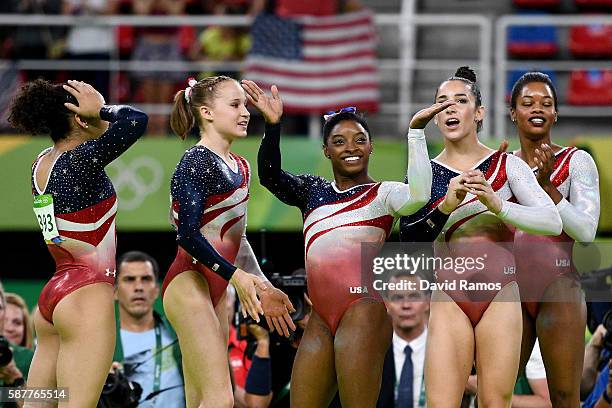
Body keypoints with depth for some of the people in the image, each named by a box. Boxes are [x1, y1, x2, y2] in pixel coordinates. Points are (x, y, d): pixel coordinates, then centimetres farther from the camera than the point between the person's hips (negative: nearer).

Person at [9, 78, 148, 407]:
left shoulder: (43, 164, 11)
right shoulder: (79, 161, -13)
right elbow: (135, 120, -23)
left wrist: (98, 114, 15)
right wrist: (101, 109, -5)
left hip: (53, 294, 9)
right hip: (86, 293, -9)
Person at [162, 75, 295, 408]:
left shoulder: (239, 167, 15)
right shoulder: (196, 163, -11)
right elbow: (188, 235, -19)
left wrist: (263, 287, 20)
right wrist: (236, 275, -24)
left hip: (216, 289, 9)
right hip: (189, 283, -9)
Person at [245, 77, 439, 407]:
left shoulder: (383, 194, 6)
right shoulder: (313, 190, 22)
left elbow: (418, 195, -15)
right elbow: (270, 176, 6)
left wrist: (416, 130, -16)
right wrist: (272, 125, -8)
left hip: (363, 308, -6)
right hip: (321, 318, 6)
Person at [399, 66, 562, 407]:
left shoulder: (507, 165, 6)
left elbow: (553, 222, -6)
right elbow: (408, 241, -2)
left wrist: (497, 204, -20)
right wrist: (446, 206, -19)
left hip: (500, 293, -1)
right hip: (449, 298, 1)